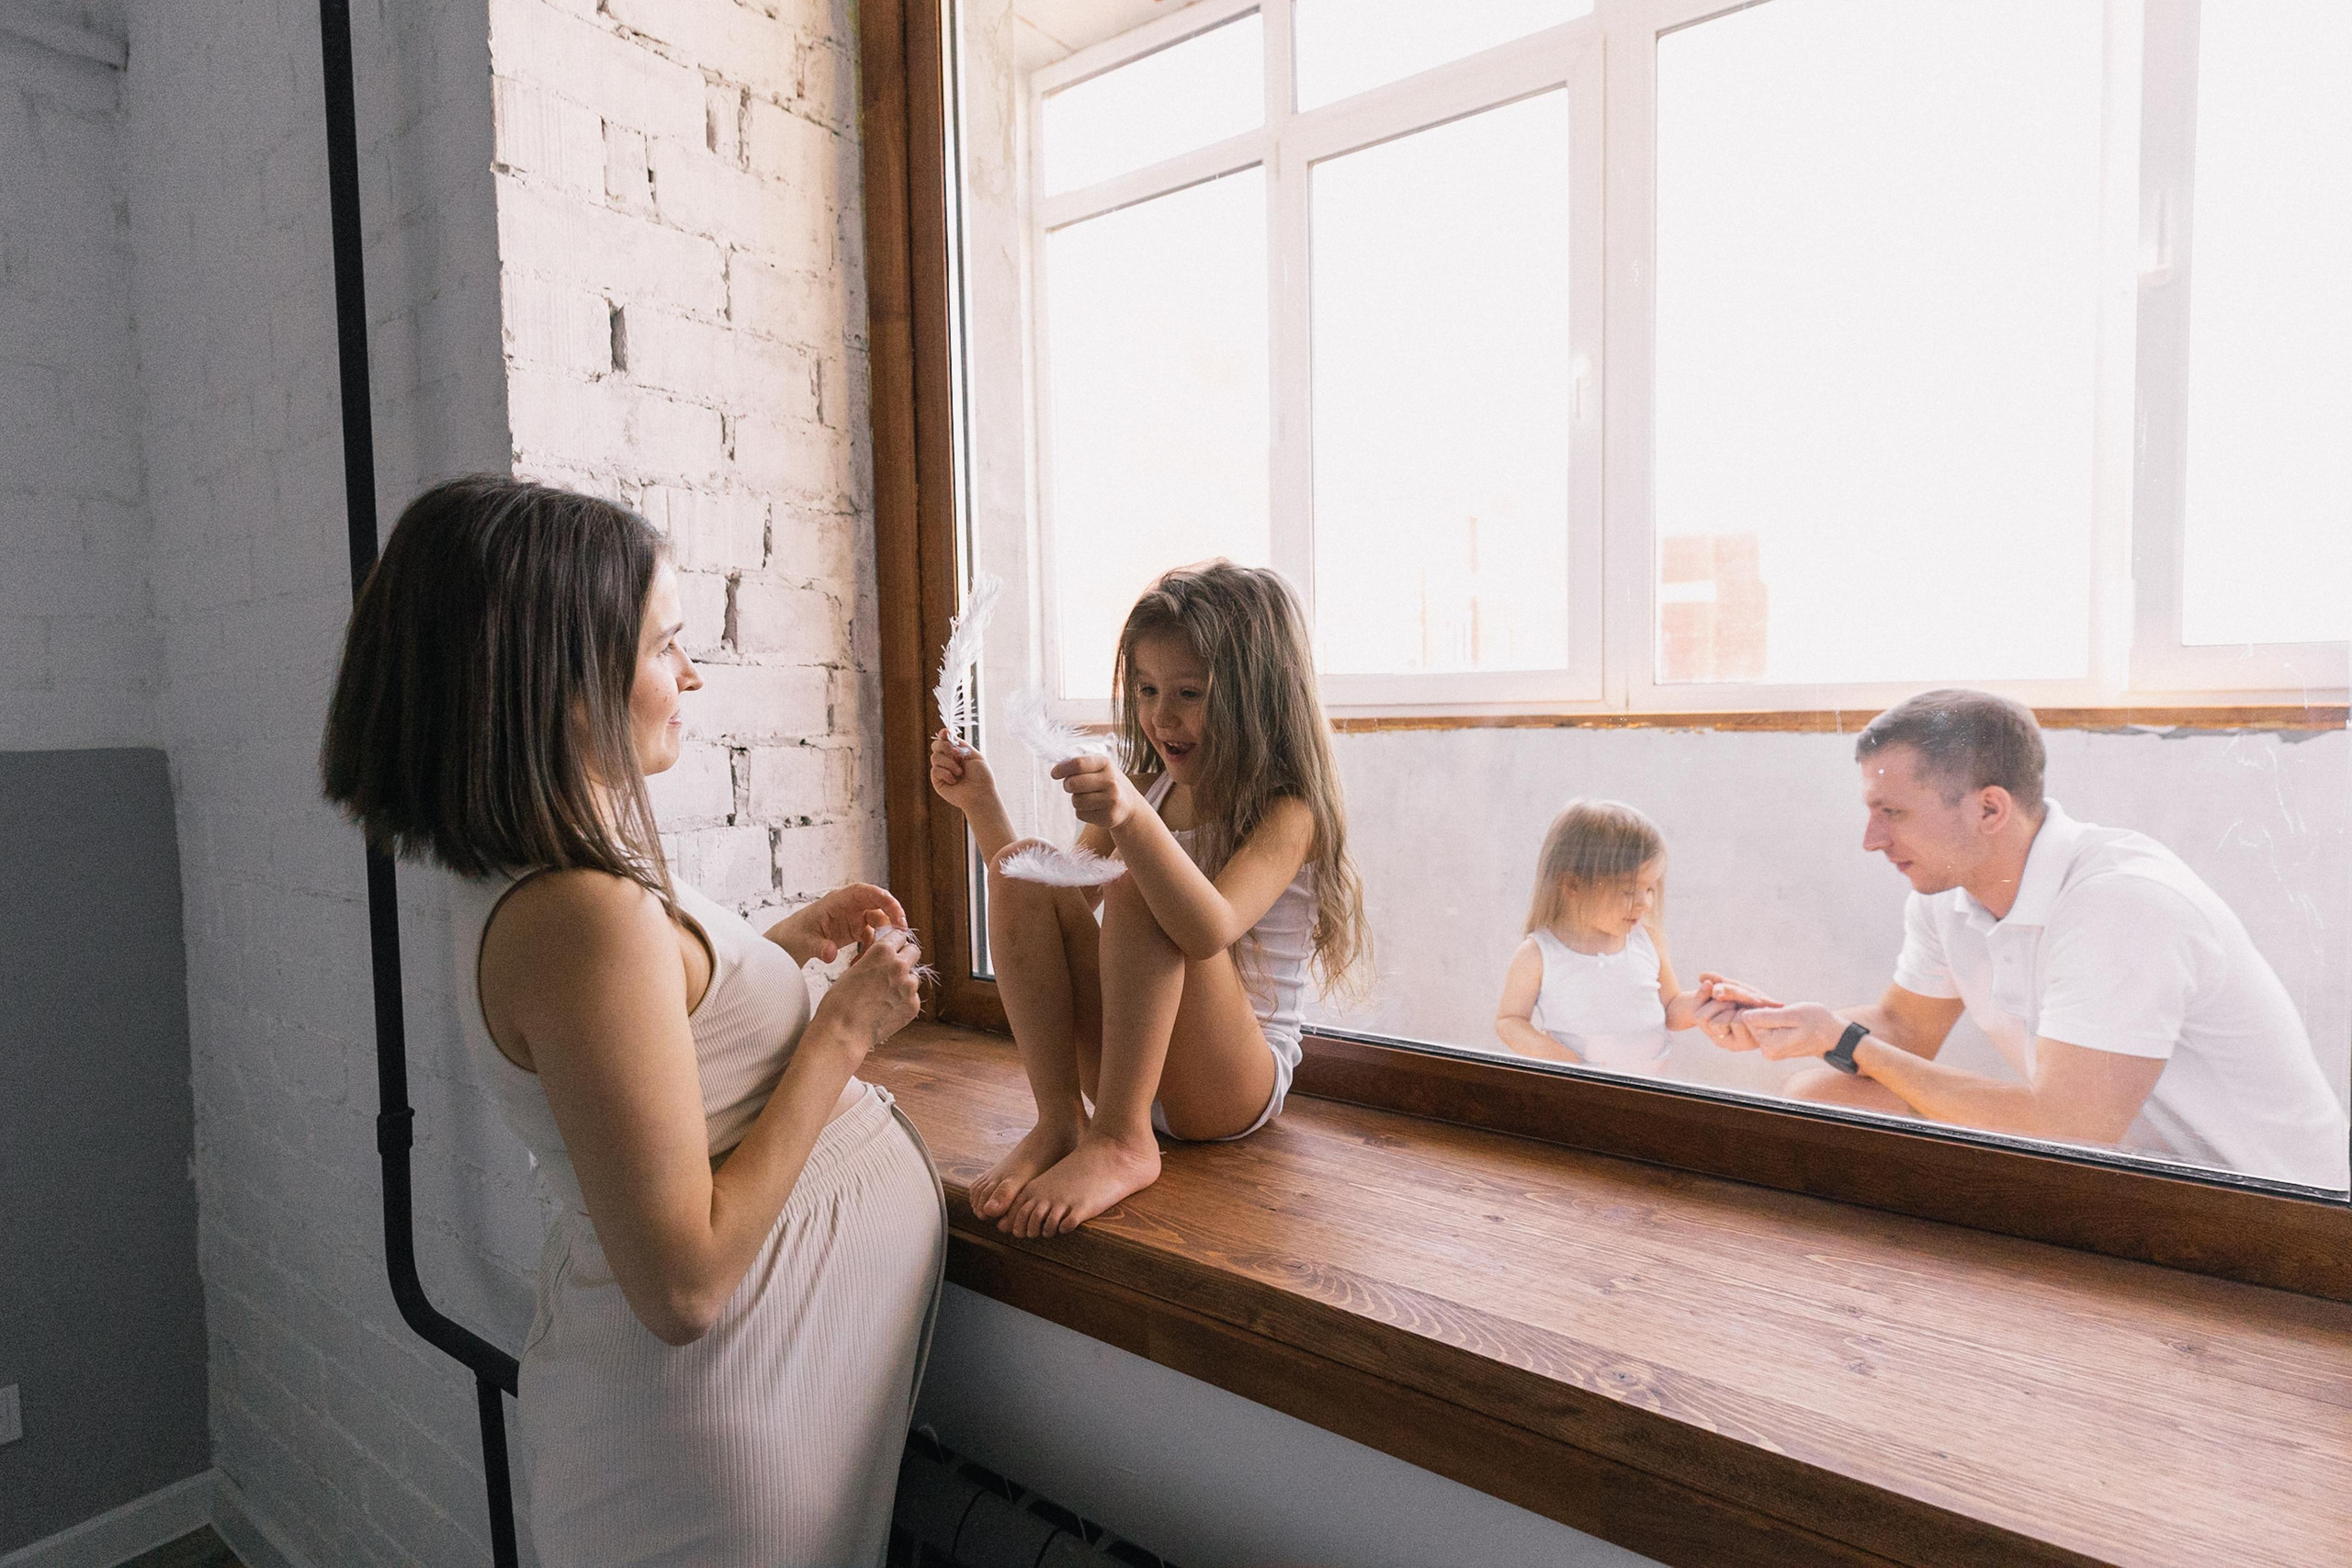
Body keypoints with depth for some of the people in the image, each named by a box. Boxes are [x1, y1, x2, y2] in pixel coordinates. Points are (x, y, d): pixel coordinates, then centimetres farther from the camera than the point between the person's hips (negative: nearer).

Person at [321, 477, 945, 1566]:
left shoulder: (522, 881, 0)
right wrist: (844, 1028, -23)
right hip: (722, 1423, -9)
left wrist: (782, 944, 7)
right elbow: (683, 1286, -28)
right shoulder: (586, 913, -30)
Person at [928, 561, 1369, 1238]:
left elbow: (1211, 930, -34)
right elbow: (1050, 906, 11)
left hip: (1236, 1085, -6)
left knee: (1137, 892, -30)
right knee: (1020, 866, -13)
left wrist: (1134, 821, -50)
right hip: (1128, 1057, 7)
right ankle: (1058, 1121, -17)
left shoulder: (1286, 812, -13)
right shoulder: (1147, 788, 8)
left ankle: (1120, 1141, -26)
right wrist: (981, 804, 0)